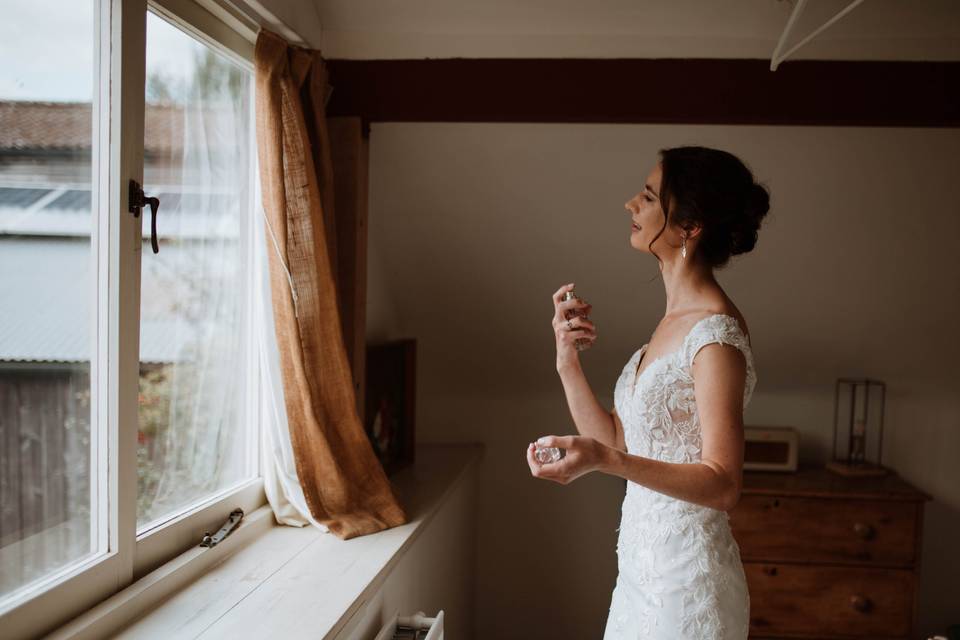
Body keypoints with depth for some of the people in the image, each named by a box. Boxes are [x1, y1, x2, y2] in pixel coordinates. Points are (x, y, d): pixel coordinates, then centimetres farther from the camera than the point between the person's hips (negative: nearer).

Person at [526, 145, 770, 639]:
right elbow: (616, 441, 6)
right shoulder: (674, 320, 6)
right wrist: (569, 362, -2)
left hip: (686, 579, -8)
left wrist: (606, 461, -33)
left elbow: (723, 485, -23)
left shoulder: (716, 332, -20)